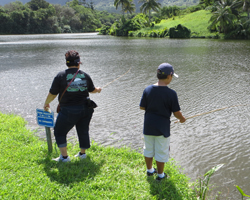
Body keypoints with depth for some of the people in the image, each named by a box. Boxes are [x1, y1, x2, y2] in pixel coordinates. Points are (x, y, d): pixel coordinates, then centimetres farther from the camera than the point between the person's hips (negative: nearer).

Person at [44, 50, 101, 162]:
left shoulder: (61, 76, -10)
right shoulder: (85, 75, 2)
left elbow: (52, 94, -5)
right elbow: (92, 90, 17)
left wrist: (46, 104, 14)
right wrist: (98, 90, 40)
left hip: (69, 111, -4)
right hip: (85, 109, 5)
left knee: (59, 132, 12)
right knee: (83, 131, 20)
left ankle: (64, 156, 11)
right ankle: (82, 153, 34)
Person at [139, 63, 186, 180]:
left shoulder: (148, 90, -8)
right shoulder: (171, 93, -18)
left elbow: (142, 107, 0)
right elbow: (176, 113, -13)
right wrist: (182, 119, 8)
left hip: (148, 126, 4)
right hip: (162, 128, -4)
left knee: (148, 149, 21)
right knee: (161, 152, 13)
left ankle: (149, 170, 39)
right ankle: (160, 175, 28)